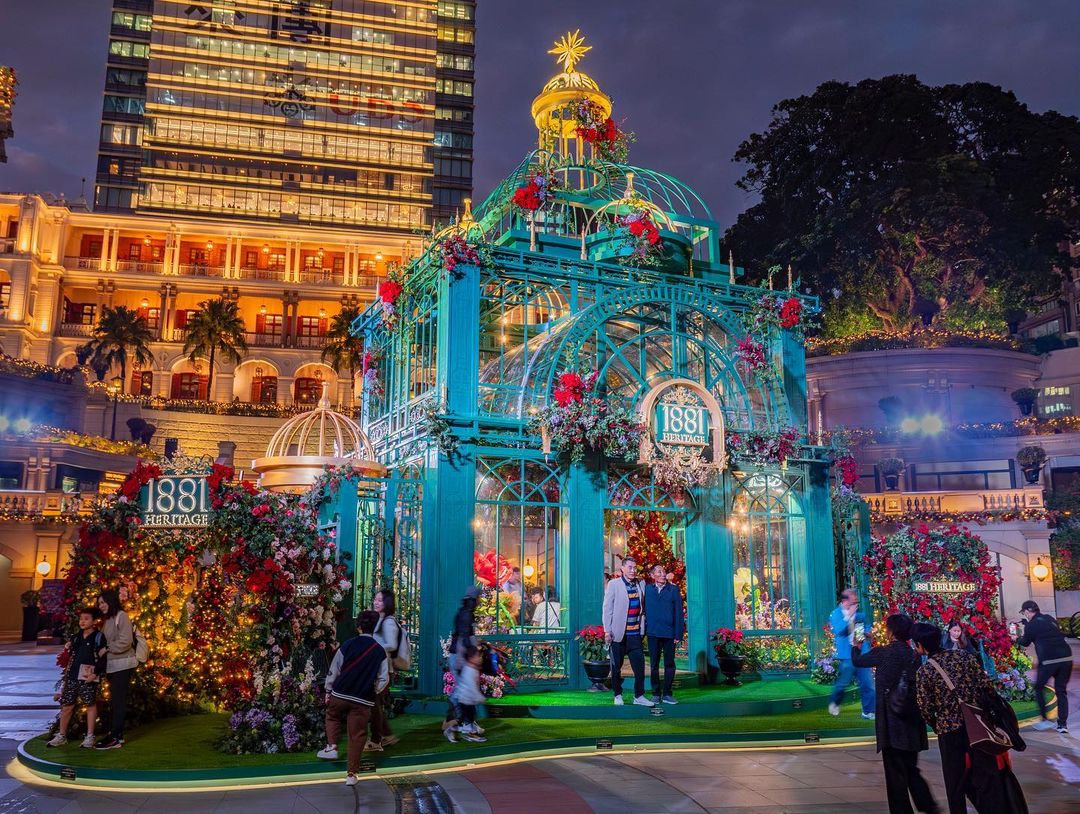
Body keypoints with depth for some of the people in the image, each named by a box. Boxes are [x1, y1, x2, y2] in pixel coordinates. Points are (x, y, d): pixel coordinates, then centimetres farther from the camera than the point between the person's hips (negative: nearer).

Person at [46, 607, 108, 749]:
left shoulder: (99, 637, -4)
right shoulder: (77, 637, 14)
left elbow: (103, 659, -9)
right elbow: (71, 657, 21)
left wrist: (95, 673, -16)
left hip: (88, 677, -6)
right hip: (72, 676, 6)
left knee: (91, 704, -1)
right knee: (67, 704, 7)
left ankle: (89, 737, 6)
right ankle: (61, 736, 20)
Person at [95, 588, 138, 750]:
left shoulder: (121, 616, -9)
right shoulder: (108, 619, 16)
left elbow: (125, 641, -17)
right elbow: (104, 641, 16)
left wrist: (107, 649, -13)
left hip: (122, 665, -9)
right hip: (112, 666, 9)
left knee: (118, 701, -7)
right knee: (114, 701, 12)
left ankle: (114, 737, -5)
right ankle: (116, 735, 19)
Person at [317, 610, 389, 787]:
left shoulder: (348, 645, -5)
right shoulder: (380, 651, -2)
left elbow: (334, 670, -2)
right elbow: (383, 679, -1)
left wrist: (328, 691, 9)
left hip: (340, 694, 0)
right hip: (363, 701, 0)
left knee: (332, 716, 30)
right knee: (357, 736, 8)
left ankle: (332, 747, 15)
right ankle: (351, 774, 10)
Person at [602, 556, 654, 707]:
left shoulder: (641, 584, 7)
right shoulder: (614, 584, -5)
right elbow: (607, 608, -5)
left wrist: (642, 626, 10)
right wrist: (607, 631, -9)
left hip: (635, 633, 3)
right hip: (618, 633, -3)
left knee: (639, 664, 0)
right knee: (616, 666, 7)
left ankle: (639, 696, 10)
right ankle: (618, 695, 20)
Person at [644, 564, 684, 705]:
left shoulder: (674, 590, 2)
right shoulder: (647, 589, 5)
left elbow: (678, 612, 0)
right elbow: (644, 610, 5)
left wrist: (678, 634, -6)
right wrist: (643, 631, -1)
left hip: (669, 633, -1)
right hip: (653, 633, 1)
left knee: (670, 664, 5)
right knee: (654, 665, 7)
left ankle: (667, 694, 14)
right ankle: (656, 694, 16)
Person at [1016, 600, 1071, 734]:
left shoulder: (1032, 625, -1)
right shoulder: (1050, 619, 15)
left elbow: (1025, 642, 13)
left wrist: (1017, 640, 35)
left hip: (1048, 661, -5)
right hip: (1066, 658, 5)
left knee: (1038, 688, 15)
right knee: (1061, 691, 14)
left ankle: (1044, 719, 12)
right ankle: (1063, 724, 9)